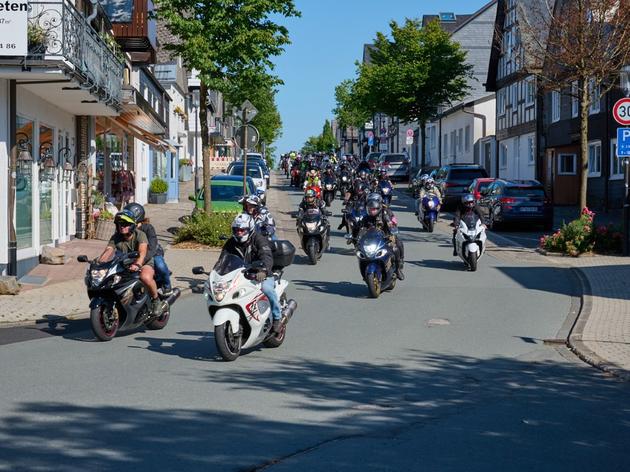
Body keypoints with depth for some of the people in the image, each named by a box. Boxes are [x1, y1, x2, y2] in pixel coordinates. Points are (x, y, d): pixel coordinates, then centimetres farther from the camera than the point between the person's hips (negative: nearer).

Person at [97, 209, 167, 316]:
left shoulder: (139, 235, -17)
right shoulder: (116, 237, -2)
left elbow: (142, 252, -35)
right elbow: (108, 251, -17)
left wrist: (137, 264, -56)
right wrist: (98, 264, -38)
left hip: (144, 263, -5)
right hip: (124, 266, 5)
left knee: (146, 277, -39)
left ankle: (156, 300, -14)